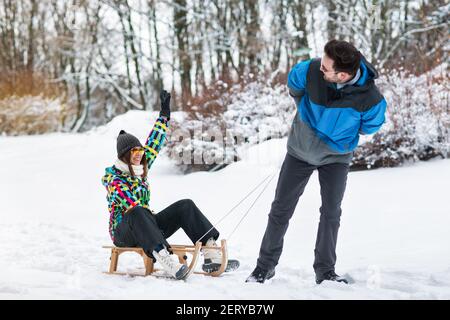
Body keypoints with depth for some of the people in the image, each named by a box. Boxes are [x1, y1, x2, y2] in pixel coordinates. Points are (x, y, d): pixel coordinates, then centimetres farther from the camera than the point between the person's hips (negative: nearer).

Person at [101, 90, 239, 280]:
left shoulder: (140, 168, 10)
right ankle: (165, 260, -59)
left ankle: (212, 256, -22)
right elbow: (132, 207, -24)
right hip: (123, 232, -8)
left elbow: (154, 143, 16)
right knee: (137, 212, -41)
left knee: (185, 206, -8)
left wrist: (164, 113, 12)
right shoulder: (114, 179, -14)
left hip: (145, 228, 8)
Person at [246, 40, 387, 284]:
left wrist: (340, 132, 1)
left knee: (331, 213, -2)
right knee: (280, 209, 5)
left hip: (336, 156, -1)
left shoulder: (369, 98, -30)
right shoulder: (311, 70, -28)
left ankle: (325, 271, 13)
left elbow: (370, 126, -6)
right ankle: (265, 266, 17)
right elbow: (293, 85, -1)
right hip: (300, 151, 1)